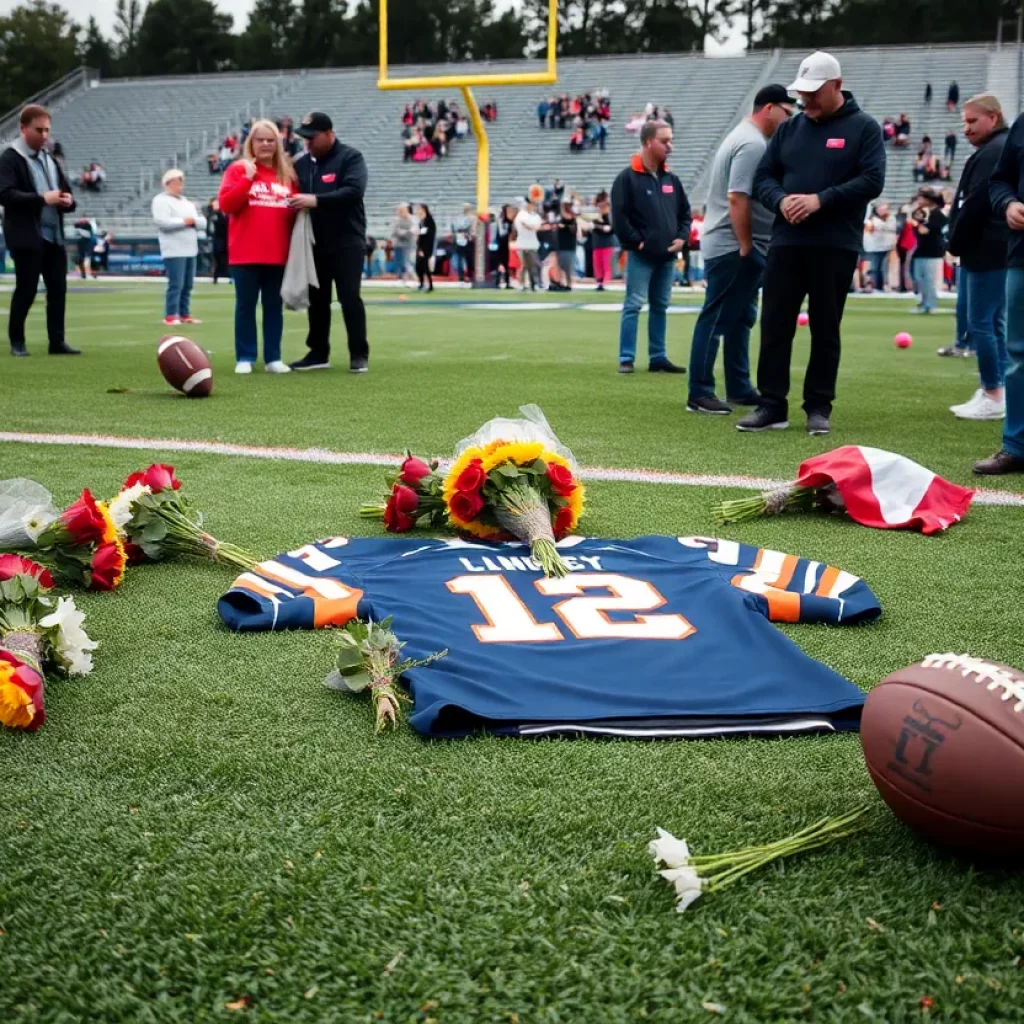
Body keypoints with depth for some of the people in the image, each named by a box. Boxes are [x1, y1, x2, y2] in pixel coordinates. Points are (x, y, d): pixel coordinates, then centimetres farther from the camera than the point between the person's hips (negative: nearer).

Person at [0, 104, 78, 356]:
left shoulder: (50, 159, 19)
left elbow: (66, 192, 22)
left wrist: (68, 201, -3)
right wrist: (43, 199, -23)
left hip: (54, 236, 7)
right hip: (27, 237, -7)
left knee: (58, 289, 4)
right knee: (26, 290, -3)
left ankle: (57, 341, 9)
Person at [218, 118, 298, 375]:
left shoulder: (287, 173, 11)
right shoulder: (238, 169, 1)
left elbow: (296, 208, 18)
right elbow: (225, 204, -10)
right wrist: (247, 179, -17)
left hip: (278, 254, 3)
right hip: (245, 254, -3)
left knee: (274, 306, 7)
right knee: (246, 305, 2)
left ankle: (273, 358, 12)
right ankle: (244, 358, 6)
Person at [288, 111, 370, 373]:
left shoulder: (350, 157, -7)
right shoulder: (301, 164, 11)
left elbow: (354, 191, -22)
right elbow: (294, 196, 17)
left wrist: (316, 200, -28)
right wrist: (291, 204, -6)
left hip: (346, 243, -6)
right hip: (314, 244, 6)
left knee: (350, 297, -8)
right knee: (316, 299, 9)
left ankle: (359, 355, -2)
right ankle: (318, 353, 17)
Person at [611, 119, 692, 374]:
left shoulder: (671, 179, 12)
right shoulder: (628, 178, -8)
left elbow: (685, 212, 19)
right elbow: (619, 216, -13)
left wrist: (681, 237, 4)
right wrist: (636, 242, -14)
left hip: (667, 256, 7)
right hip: (641, 256, -6)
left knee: (660, 307, 10)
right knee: (633, 305, -6)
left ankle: (658, 357, 16)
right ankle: (626, 359, -3)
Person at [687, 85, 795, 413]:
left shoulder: (744, 137, 18)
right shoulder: (753, 144, -15)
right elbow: (737, 199, -23)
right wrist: (746, 247, -20)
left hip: (737, 247, 11)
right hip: (733, 247, -11)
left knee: (740, 318, 14)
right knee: (716, 319, -7)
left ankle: (739, 389, 21)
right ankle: (699, 394, -3)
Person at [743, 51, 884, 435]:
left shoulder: (863, 127, 1)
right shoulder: (789, 129, 13)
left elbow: (872, 181, -9)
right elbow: (763, 176, 12)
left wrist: (820, 200, -18)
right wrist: (781, 200, -11)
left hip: (836, 247, -4)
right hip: (786, 243, 4)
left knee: (825, 329, 3)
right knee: (775, 325, 1)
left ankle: (819, 407, 11)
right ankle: (772, 405, 7)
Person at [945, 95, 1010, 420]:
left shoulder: (991, 152, -14)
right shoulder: (1002, 150, 19)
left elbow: (975, 206, -20)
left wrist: (955, 244, -9)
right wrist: (960, 245, 14)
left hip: (987, 251, -11)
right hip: (996, 250, 11)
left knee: (980, 322, -8)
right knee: (994, 322, 12)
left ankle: (992, 397, -5)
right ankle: (995, 392, 15)